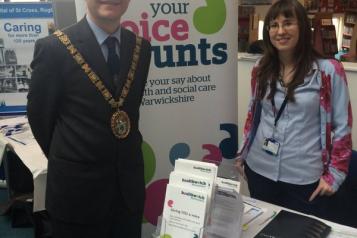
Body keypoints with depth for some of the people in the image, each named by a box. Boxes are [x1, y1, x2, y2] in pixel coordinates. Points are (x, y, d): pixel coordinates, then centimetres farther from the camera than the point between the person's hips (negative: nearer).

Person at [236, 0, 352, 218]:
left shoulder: (328, 70, -10)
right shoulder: (261, 69, 2)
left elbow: (342, 126, -5)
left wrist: (335, 173, -7)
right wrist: (243, 154, 13)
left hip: (304, 177, -3)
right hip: (259, 170, 4)